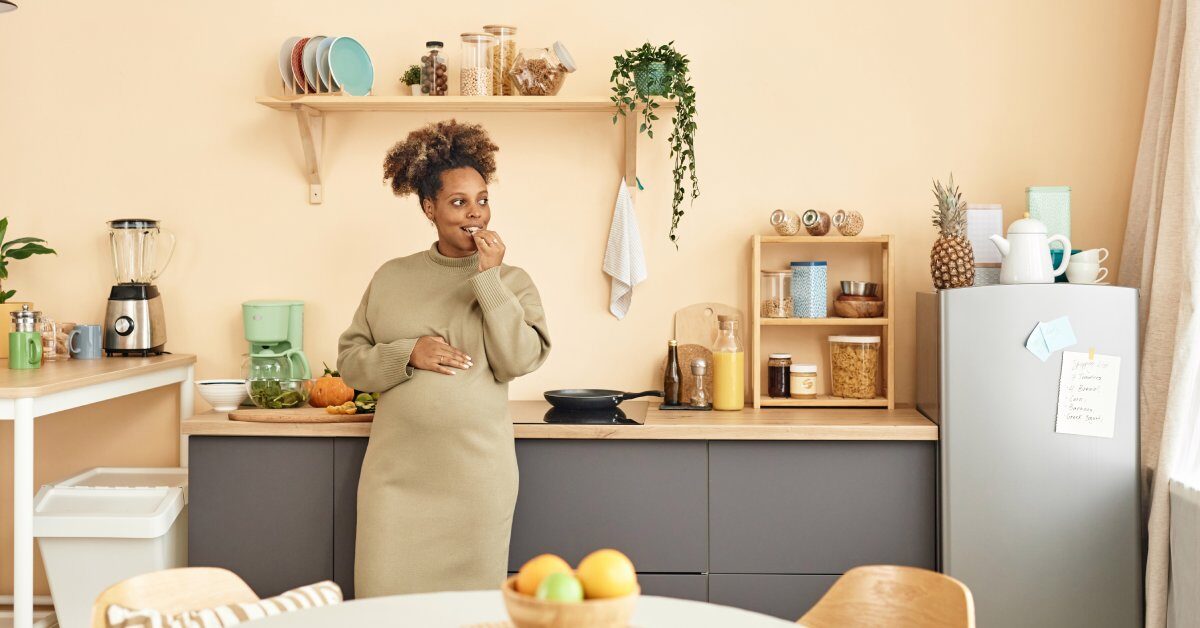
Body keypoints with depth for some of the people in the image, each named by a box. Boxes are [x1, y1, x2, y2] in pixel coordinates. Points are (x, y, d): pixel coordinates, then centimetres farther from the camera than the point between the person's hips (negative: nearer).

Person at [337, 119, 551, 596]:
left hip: (476, 474, -1)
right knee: (384, 595, 3)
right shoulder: (392, 277, 8)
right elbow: (350, 360, 7)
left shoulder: (511, 281, 3)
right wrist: (408, 354, -10)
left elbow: (519, 360, -11)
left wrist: (489, 278, -12)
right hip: (396, 469, 2)